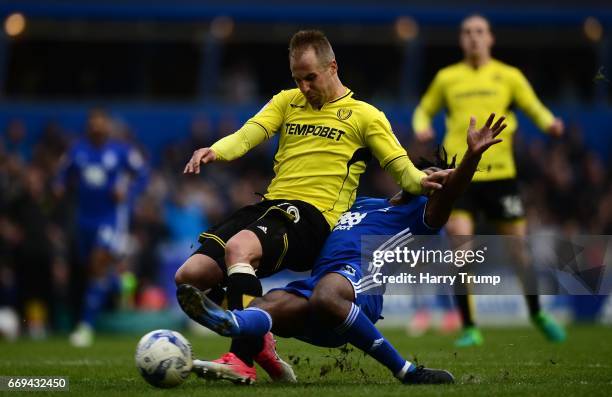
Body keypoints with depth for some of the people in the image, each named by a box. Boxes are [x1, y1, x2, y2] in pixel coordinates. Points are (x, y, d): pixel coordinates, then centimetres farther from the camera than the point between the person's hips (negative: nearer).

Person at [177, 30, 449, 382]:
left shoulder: (364, 115, 10)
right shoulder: (287, 102, 23)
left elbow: (402, 168, 5)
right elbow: (248, 134, 7)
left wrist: (420, 181, -20)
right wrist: (215, 151, -16)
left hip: (311, 217, -6)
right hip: (269, 206, 6)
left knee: (238, 247, -37)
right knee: (189, 277, -11)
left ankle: (241, 361, -40)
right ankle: (255, 340, 8)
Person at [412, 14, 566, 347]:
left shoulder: (508, 76, 8)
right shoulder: (447, 78, 10)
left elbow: (534, 108, 5)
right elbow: (424, 110, 21)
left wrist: (550, 124, -17)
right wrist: (421, 127, -2)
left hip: (500, 172, 0)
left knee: (519, 246, 5)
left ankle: (537, 314, 28)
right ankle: (469, 328, -5)